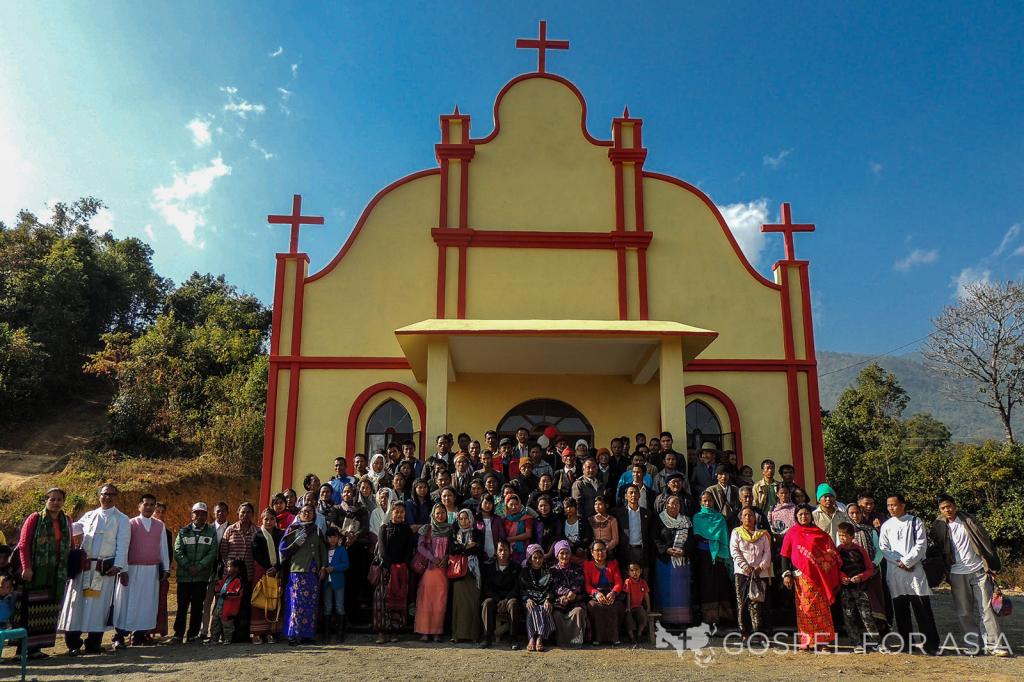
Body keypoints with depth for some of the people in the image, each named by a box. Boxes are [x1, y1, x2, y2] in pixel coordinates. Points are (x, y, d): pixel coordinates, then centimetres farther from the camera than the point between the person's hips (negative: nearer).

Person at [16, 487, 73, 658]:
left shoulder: (66, 522, 12)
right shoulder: (35, 519, -2)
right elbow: (23, 544, -7)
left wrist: (67, 569, 10)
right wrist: (26, 567, -15)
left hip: (56, 573, 5)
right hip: (36, 572, -5)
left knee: (48, 610, 7)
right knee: (31, 609, -3)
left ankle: (36, 646, 16)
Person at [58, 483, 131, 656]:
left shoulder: (121, 519, 4)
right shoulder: (89, 516, 15)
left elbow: (122, 544, -2)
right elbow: (73, 528, 9)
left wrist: (118, 565, -13)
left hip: (105, 568, -3)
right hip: (83, 565, 3)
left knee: (99, 604, 0)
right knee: (77, 602, 2)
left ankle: (93, 643, 9)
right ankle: (73, 643, 9)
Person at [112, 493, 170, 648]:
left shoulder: (160, 526, 8)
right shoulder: (130, 524, -2)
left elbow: (163, 548, 8)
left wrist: (165, 568, 4)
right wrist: (123, 570, -12)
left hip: (152, 570, 3)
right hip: (132, 569, -3)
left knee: (147, 603, 5)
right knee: (128, 601, 0)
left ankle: (139, 635, 13)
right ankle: (120, 636, 6)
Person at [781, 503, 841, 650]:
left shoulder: (820, 533, 10)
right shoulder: (791, 533, 5)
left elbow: (831, 553, 12)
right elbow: (785, 555, 4)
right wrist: (786, 574, -6)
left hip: (819, 576, 2)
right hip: (802, 575, -1)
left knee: (821, 607, 1)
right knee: (805, 607, -1)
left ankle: (821, 640, 8)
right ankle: (806, 641, 4)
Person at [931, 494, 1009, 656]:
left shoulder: (969, 521, 0)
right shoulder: (939, 527, 3)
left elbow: (986, 541, 0)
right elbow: (939, 551, 9)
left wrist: (993, 565, -5)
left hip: (978, 571, -1)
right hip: (957, 574, 1)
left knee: (986, 609, -3)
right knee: (964, 613, 3)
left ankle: (995, 645, 1)